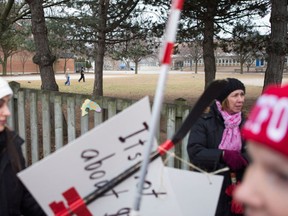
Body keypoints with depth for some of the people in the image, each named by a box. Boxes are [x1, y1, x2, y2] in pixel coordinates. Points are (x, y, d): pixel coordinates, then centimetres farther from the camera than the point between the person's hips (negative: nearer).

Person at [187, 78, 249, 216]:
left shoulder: (244, 122, 6)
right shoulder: (204, 120, -10)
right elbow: (194, 152, -18)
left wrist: (241, 160, -24)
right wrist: (223, 155, -27)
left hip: (238, 185, 5)